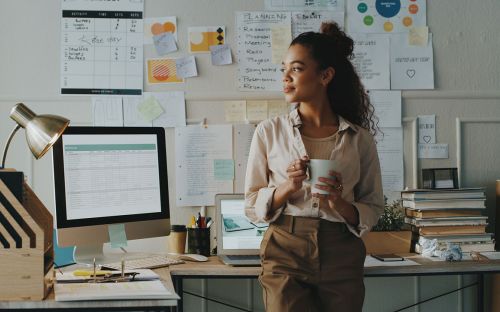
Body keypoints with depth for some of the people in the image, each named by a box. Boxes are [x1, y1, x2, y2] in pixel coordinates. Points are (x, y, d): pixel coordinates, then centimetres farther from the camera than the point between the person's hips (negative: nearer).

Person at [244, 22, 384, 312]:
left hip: (341, 256, 1)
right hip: (285, 253, -1)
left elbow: (373, 209, 7)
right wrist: (288, 187, -13)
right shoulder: (270, 131, 5)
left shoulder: (359, 139, 4)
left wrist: (340, 204, -12)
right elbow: (252, 205, 5)